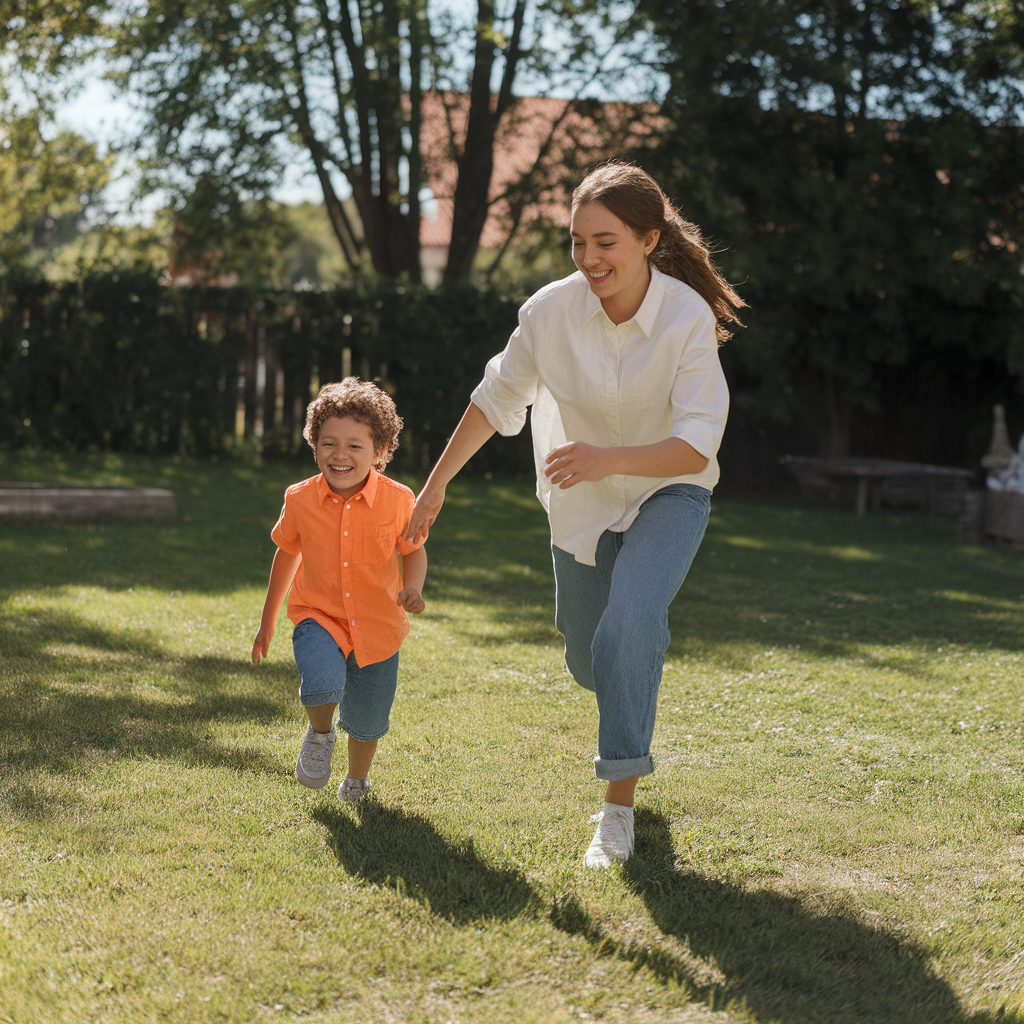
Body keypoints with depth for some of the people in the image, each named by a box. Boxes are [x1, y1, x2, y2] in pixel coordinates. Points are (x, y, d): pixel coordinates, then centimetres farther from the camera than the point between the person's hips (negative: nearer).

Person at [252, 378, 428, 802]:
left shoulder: (397, 500, -11)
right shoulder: (300, 499, -7)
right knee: (322, 681, -30)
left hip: (377, 626, 1)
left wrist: (412, 588, -18)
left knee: (367, 722, 11)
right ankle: (320, 733, 5)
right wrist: (267, 620, 16)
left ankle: (357, 780, 45)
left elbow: (414, 550, 5)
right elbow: (287, 554, 9)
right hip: (319, 616, 0)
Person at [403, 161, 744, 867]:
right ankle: (636, 709, 54)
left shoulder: (688, 318, -26)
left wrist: (608, 459, -46)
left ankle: (619, 804, -14)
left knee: (628, 628, -28)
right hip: (581, 505, 4)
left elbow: (697, 445, -30)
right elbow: (496, 400, -1)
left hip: (668, 494, -3)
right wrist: (436, 484, 4)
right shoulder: (553, 310, -19)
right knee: (588, 660, 15)